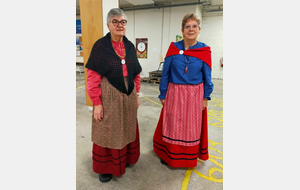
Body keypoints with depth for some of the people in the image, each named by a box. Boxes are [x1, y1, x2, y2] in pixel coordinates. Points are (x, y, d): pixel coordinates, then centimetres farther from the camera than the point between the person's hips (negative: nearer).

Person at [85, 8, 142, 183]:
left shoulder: (130, 46, 7)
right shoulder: (100, 46, -8)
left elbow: (136, 73, 11)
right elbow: (92, 77, -11)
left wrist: (137, 94, 10)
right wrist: (97, 103, -14)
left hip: (128, 96, 5)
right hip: (109, 97, -4)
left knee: (127, 129, 17)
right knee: (108, 132, 9)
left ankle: (126, 159, 41)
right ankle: (106, 168, 32)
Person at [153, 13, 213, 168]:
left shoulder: (204, 50, -2)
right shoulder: (173, 48, -3)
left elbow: (207, 77, 3)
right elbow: (165, 74, -2)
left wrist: (206, 97, 1)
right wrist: (163, 95, -1)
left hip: (195, 95, 1)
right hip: (174, 94, 0)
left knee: (192, 127, 15)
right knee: (172, 126, 12)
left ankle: (189, 157, 39)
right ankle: (169, 155, 36)